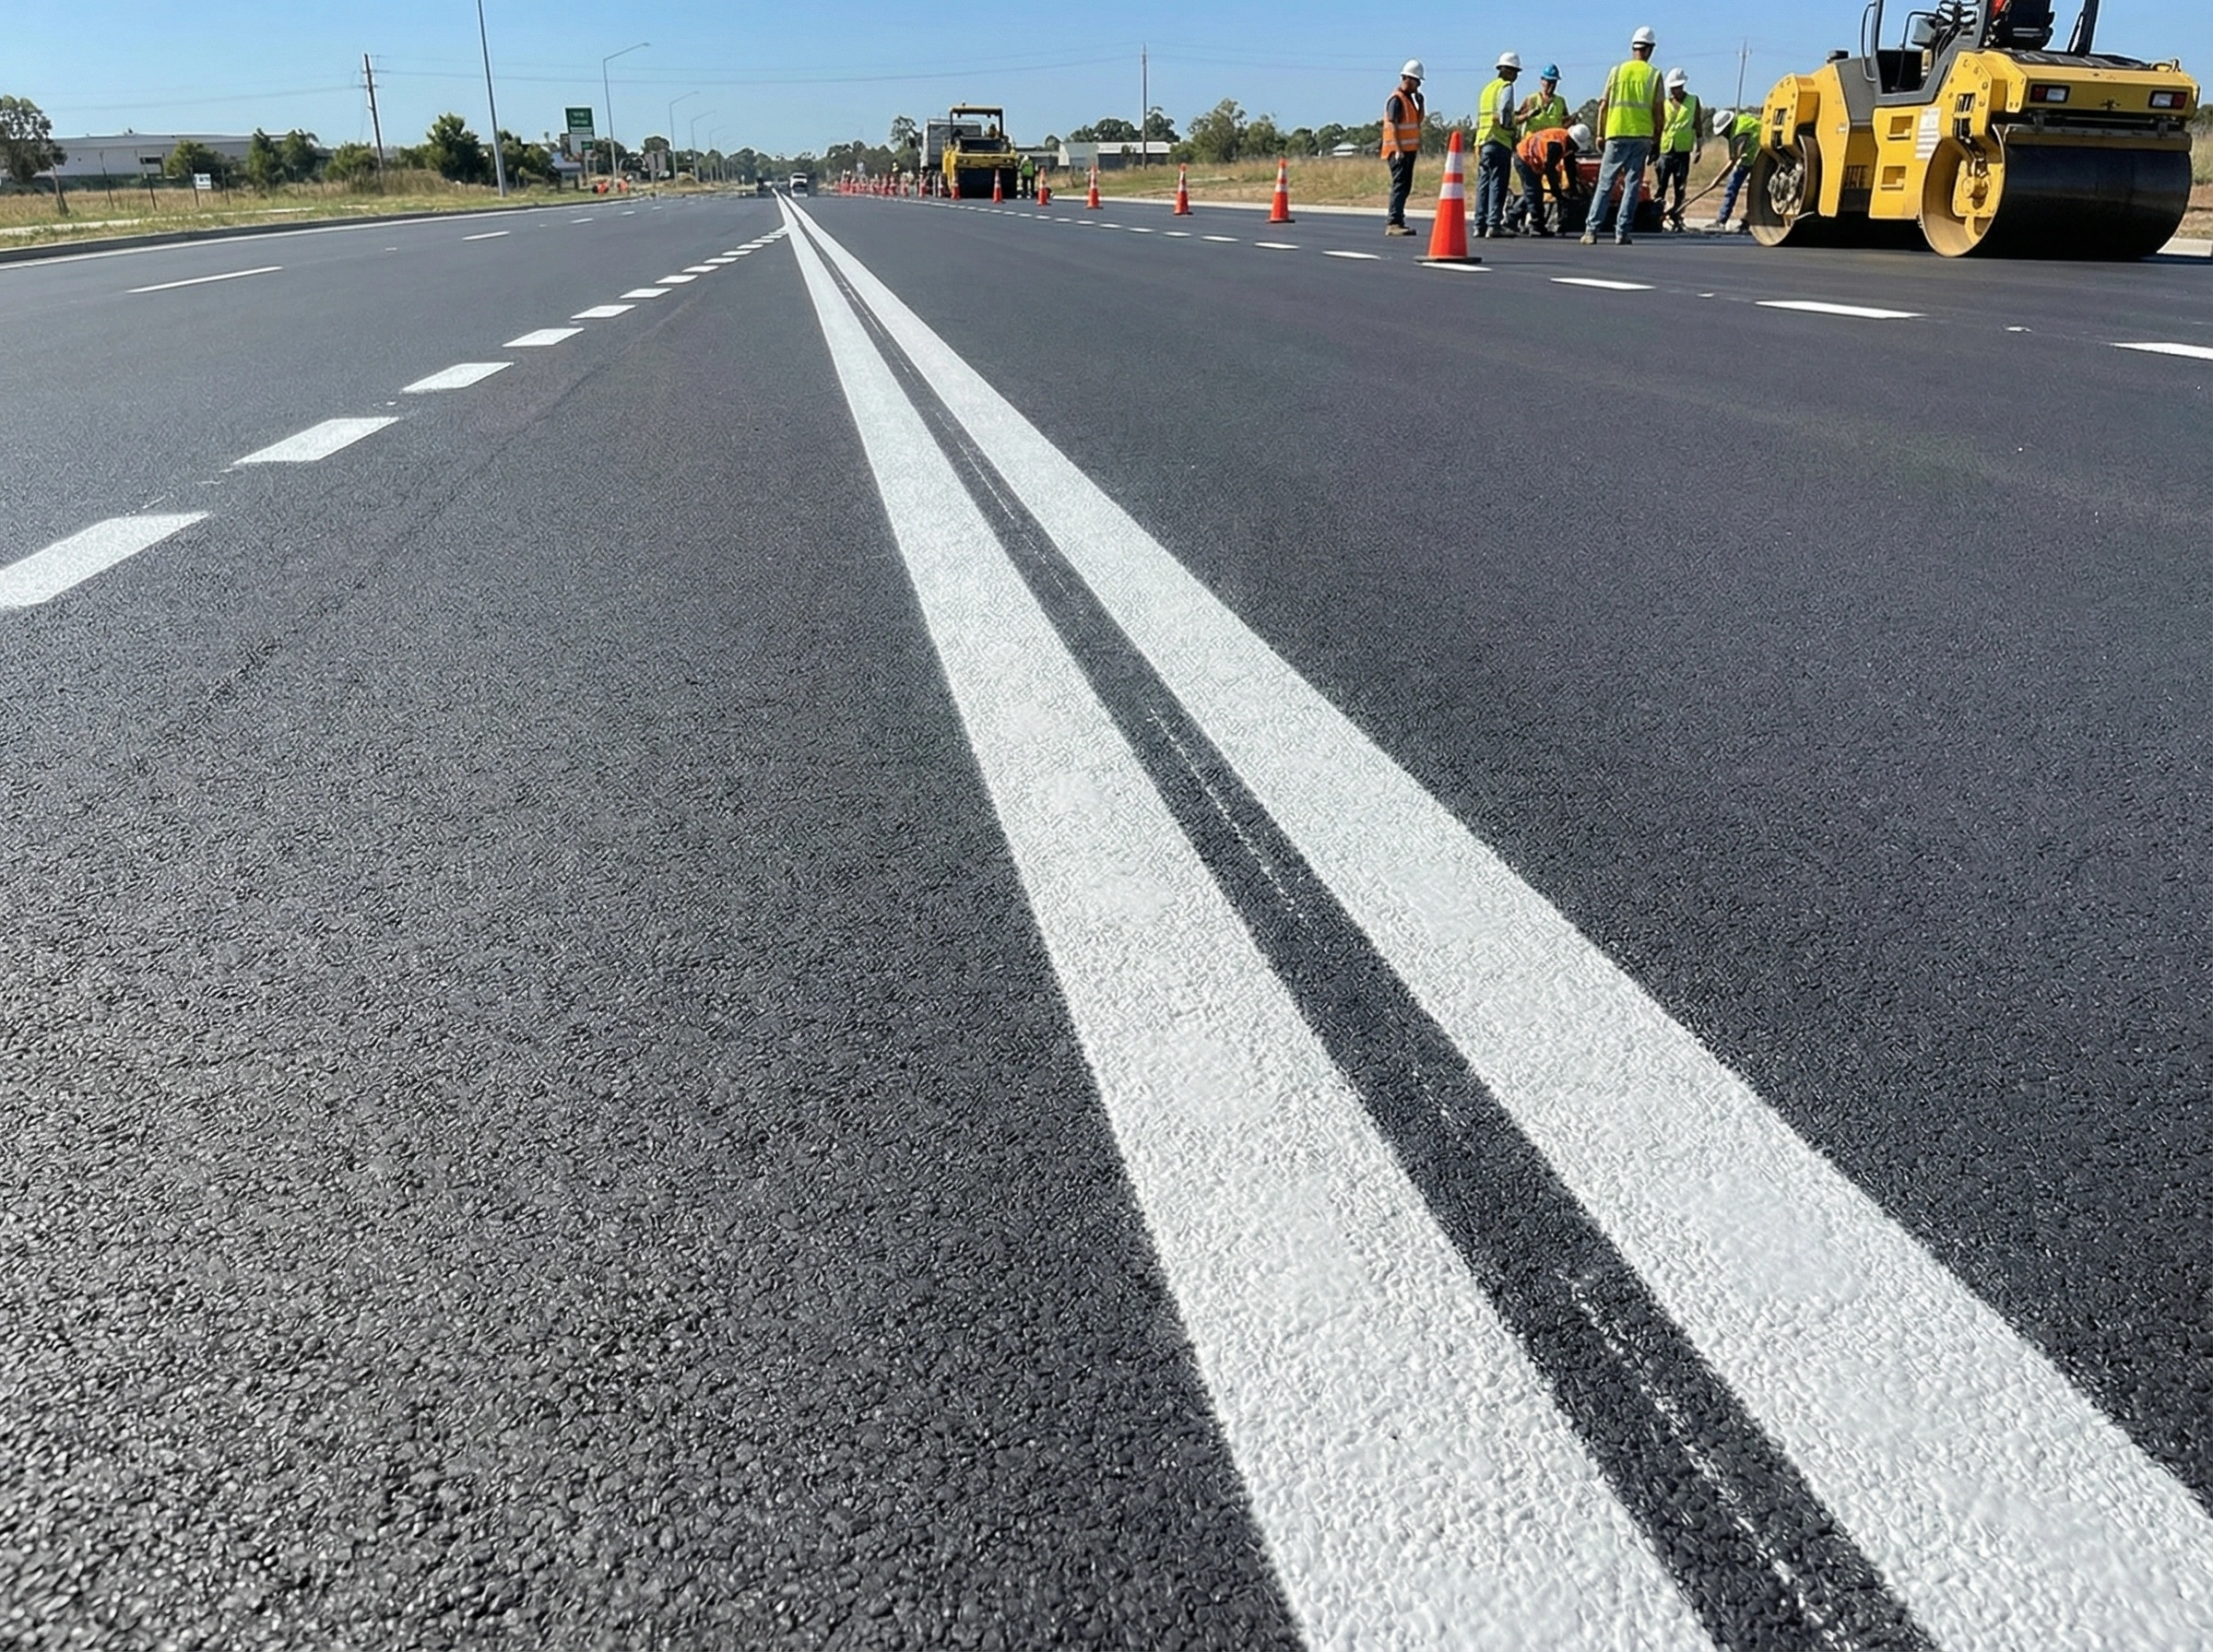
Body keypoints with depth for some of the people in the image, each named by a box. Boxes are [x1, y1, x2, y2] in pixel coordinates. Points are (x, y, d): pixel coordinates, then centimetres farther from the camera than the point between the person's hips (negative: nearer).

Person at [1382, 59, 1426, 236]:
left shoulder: (1410, 99, 19)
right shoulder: (1396, 99, -10)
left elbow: (1417, 122, 22)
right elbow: (1393, 126, -17)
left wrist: (1420, 102, 11)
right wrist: (1399, 150, -23)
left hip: (1409, 150, 9)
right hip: (1399, 150, -9)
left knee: (1405, 186, 11)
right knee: (1400, 185, -13)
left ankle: (1392, 219, 17)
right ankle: (1394, 223, -16)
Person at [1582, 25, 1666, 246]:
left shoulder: (1617, 70, 5)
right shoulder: (1654, 74, 3)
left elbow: (1604, 105, 3)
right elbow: (1658, 112, 1)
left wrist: (1600, 133, 12)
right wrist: (1656, 140, 8)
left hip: (1617, 134, 0)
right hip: (1642, 136, 0)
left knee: (1605, 184, 3)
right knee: (1633, 185, 4)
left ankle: (1591, 230, -5)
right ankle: (1621, 233, -1)